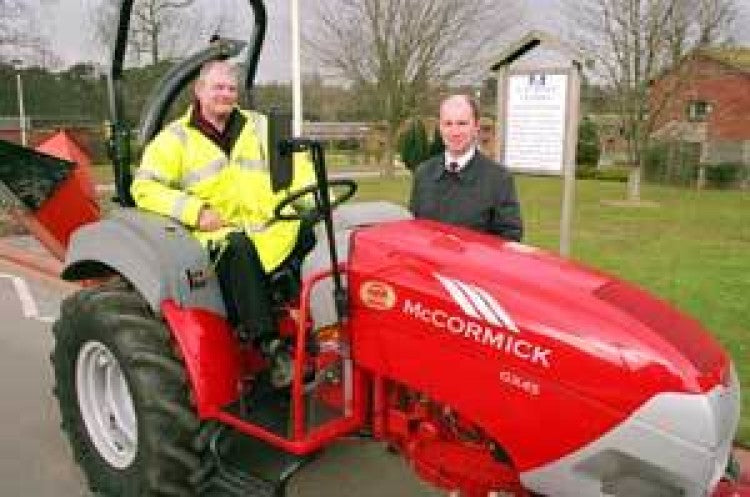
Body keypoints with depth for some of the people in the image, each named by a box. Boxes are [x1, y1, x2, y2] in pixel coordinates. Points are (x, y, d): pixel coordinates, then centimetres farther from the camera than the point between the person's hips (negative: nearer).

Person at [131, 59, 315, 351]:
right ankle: (264, 340, -33)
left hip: (270, 230, 3)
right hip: (215, 235, -3)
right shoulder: (176, 138, 10)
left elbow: (296, 166, 16)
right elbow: (145, 188, 2)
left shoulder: (259, 127, 20)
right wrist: (196, 211, -12)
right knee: (238, 247, -36)